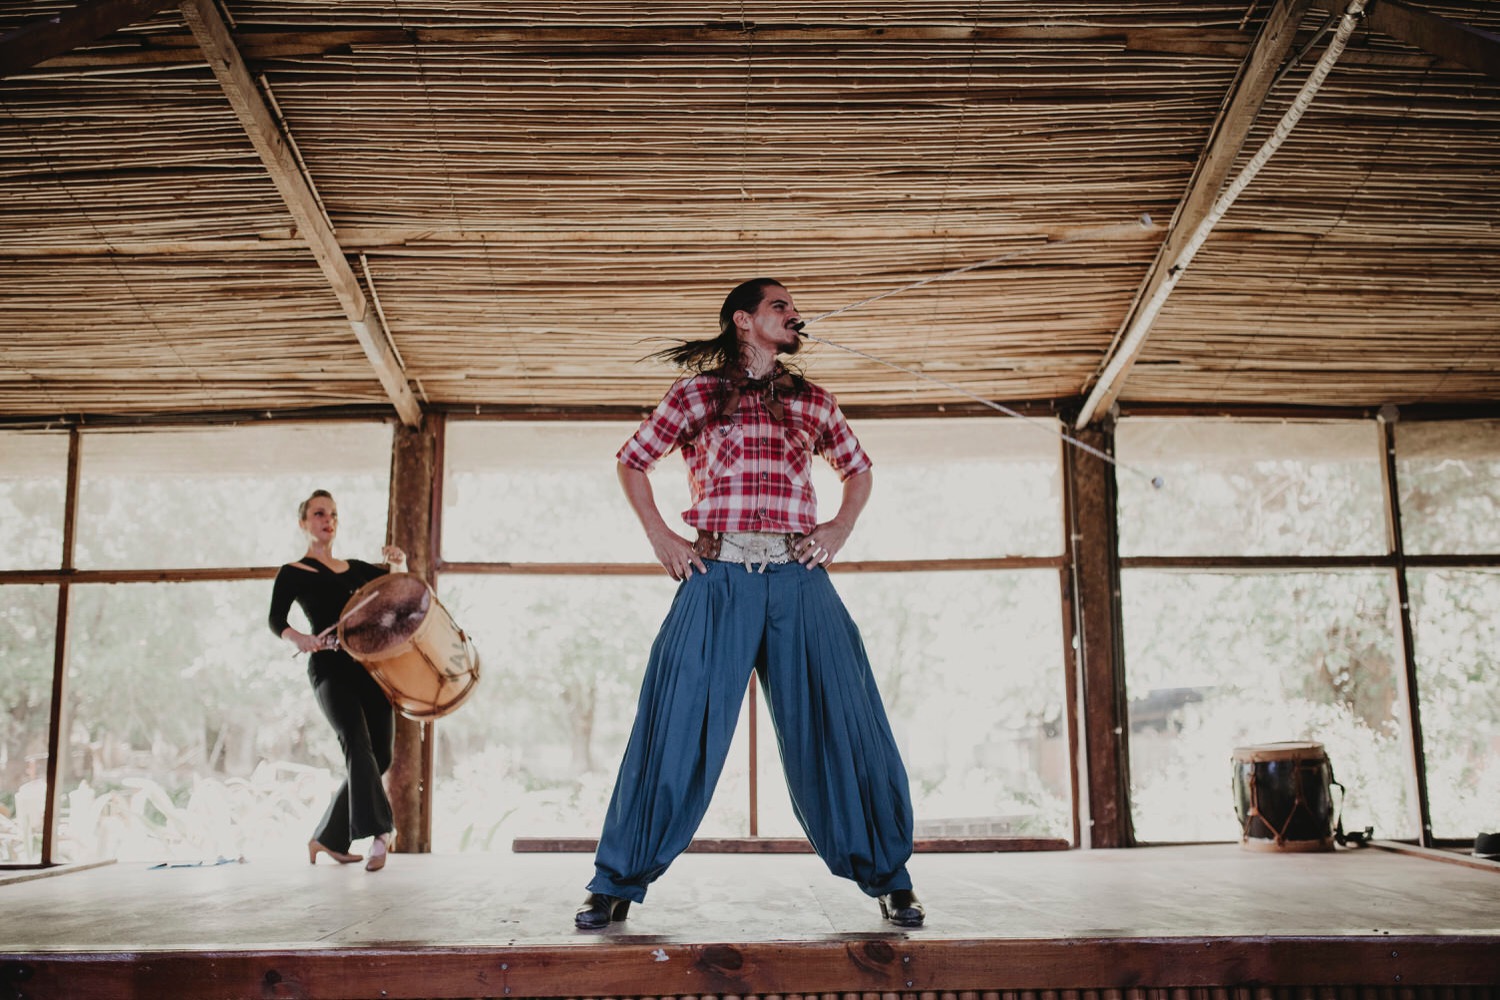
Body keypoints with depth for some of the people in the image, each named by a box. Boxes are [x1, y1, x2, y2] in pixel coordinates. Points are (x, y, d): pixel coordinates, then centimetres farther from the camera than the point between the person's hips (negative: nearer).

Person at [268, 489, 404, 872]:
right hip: (330, 667, -5)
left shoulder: (355, 568, 19)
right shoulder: (293, 573, 6)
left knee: (379, 755, 1)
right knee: (357, 740, -26)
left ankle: (329, 839, 14)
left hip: (370, 665, 5)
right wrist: (297, 637, -27)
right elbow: (276, 619, -5)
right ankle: (381, 830, -30)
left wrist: (397, 561, 5)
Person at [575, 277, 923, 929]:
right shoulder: (696, 394, 10)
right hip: (718, 577, -2)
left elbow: (858, 468, 31)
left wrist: (839, 529, 14)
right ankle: (618, 882, 7)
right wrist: (660, 538, 7)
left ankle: (887, 877, 13)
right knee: (676, 728, -4)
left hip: (798, 579, 2)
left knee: (839, 724, 0)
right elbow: (631, 461, 17)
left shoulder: (812, 402, 18)